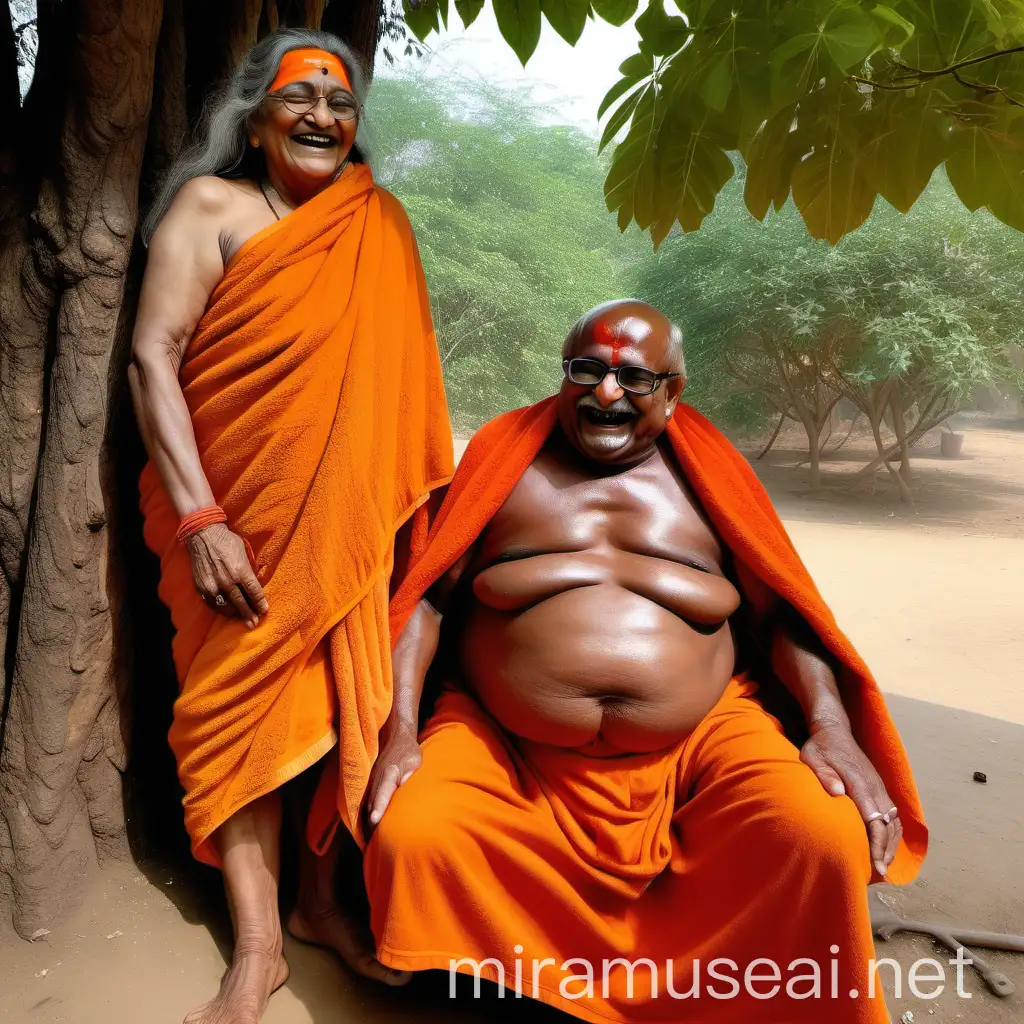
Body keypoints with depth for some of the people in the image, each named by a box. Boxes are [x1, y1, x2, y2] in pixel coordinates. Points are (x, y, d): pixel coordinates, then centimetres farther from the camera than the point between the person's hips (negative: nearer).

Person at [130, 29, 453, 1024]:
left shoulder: (379, 224, 10)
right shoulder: (211, 206, 0)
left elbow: (400, 370, 11)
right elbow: (151, 357, -9)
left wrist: (420, 496, 3)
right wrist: (198, 518, -18)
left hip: (350, 506, 3)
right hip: (238, 513, -2)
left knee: (343, 691, 5)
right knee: (242, 698, 0)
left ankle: (318, 897, 23)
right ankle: (257, 944, 10)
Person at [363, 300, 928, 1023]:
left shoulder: (707, 474, 8)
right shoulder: (506, 455, 6)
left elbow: (783, 612, 6)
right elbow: (427, 596, 2)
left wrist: (833, 727, -11)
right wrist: (400, 730, -10)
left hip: (698, 740, 1)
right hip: (511, 744, 0)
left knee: (828, 840, -21)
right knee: (412, 839, -24)